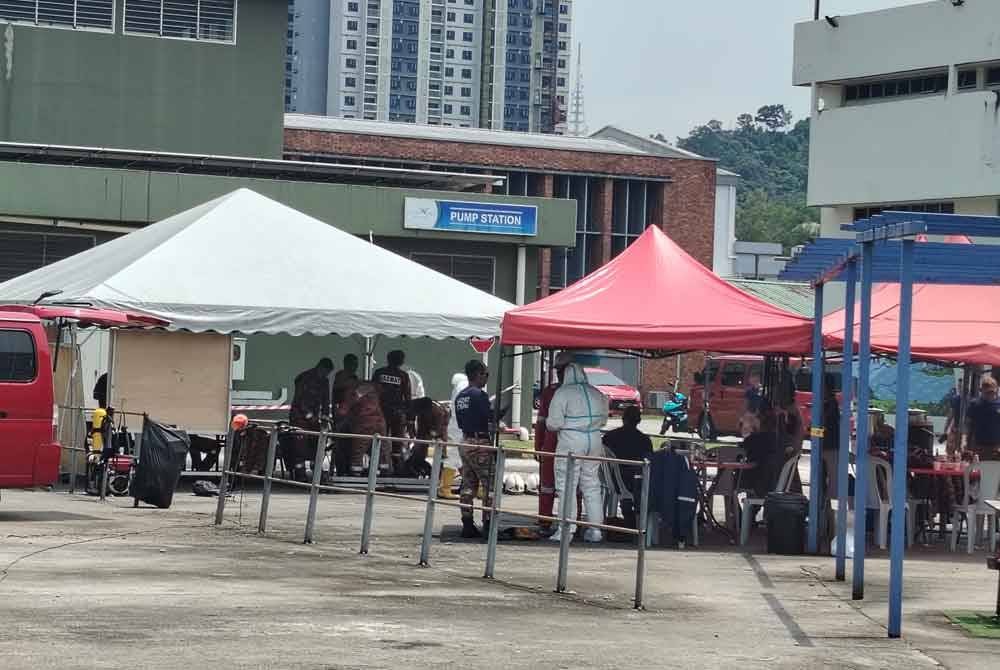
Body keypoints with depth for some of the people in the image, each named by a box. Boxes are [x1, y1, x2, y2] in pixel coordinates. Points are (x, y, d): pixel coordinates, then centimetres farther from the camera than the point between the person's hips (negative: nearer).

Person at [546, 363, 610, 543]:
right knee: (592, 485, 13)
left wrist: (548, 423, 10)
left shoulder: (563, 393, -8)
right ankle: (595, 530, 14)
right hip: (594, 441, 5)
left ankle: (566, 529, -5)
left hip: (571, 442, -5)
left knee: (567, 486, -1)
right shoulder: (596, 393, 9)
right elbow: (604, 420, 18)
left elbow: (554, 423, -12)